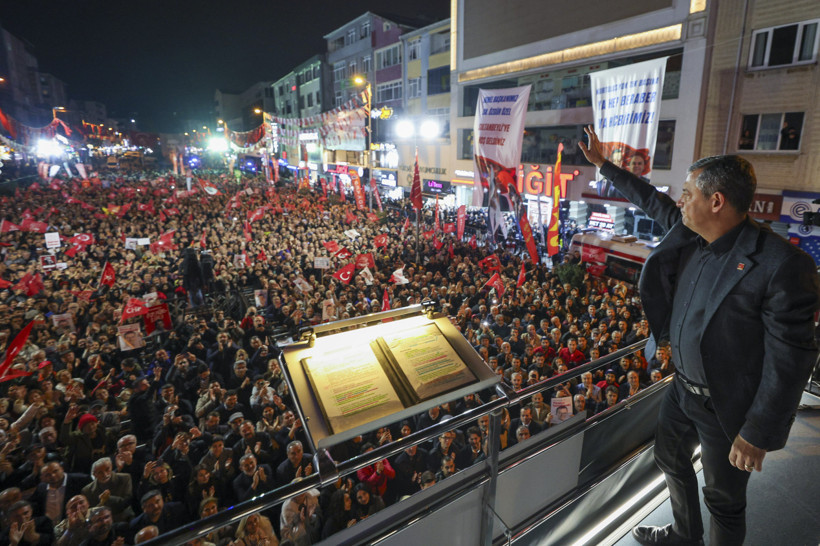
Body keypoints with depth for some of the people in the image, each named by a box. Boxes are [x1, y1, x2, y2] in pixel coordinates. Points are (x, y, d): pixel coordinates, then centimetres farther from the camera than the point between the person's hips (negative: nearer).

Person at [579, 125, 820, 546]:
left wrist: (758, 436, -20)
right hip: (683, 388, 8)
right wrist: (602, 163, 18)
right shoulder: (687, 234, -6)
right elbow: (650, 200, 11)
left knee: (724, 500, 14)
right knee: (671, 460, 27)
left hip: (728, 408, -8)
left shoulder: (781, 264, -27)